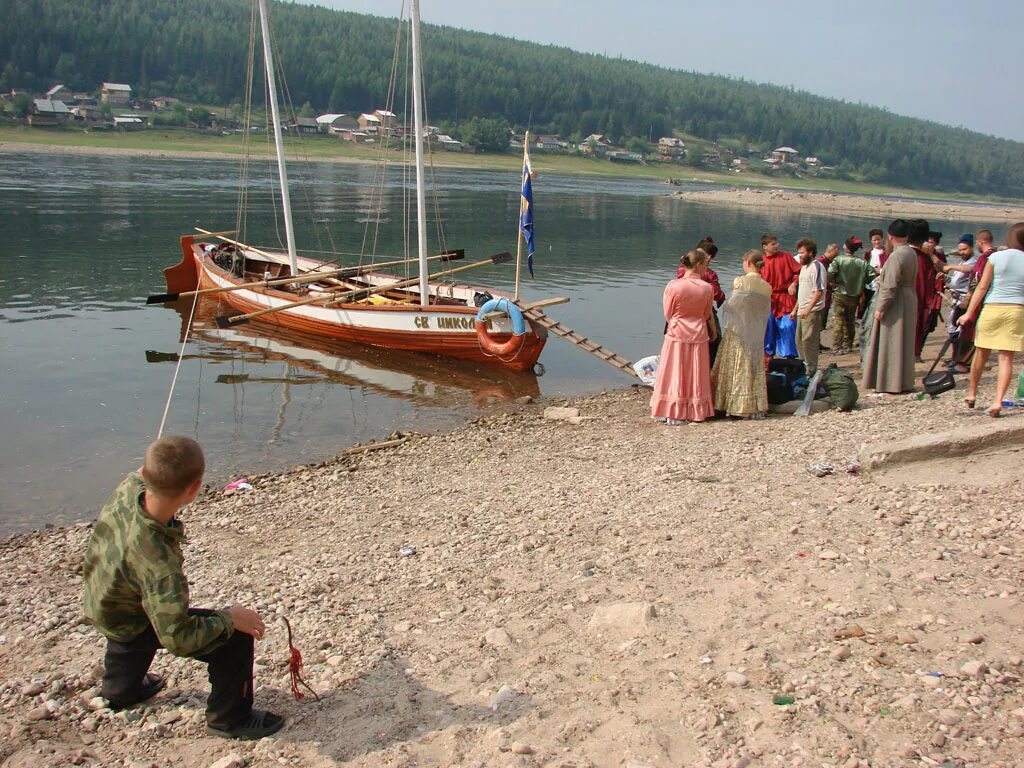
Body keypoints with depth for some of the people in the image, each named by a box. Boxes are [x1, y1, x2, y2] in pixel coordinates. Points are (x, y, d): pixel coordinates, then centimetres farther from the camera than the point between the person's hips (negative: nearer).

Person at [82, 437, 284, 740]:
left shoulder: (129, 487, -28)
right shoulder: (159, 565, -48)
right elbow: (178, 639, -39)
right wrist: (228, 618, -28)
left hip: (100, 599, 8)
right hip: (128, 626, -8)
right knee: (237, 636, -11)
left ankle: (121, 688, 68)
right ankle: (229, 719, 12)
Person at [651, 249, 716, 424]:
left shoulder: (673, 286, -13)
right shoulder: (707, 288, -9)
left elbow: (668, 314, -4)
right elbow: (706, 315, 3)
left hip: (676, 334, -1)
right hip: (698, 336, 1)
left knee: (675, 374, 7)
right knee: (695, 375, 11)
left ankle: (672, 413, 9)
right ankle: (695, 412, 17)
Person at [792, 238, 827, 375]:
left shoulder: (816, 267, -12)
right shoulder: (804, 267, 19)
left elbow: (819, 290, -20)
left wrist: (808, 308, -26)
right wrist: (795, 309, 23)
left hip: (813, 311, -10)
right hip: (802, 311, 10)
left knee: (809, 340, -9)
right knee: (799, 341, 15)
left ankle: (811, 371, -2)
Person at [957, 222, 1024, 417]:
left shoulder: (996, 257, -3)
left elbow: (982, 287, -3)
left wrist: (969, 313, 1)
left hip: (992, 308, 0)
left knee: (981, 353, 14)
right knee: (1006, 357, 2)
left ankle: (971, 393, 27)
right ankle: (998, 400, -8)